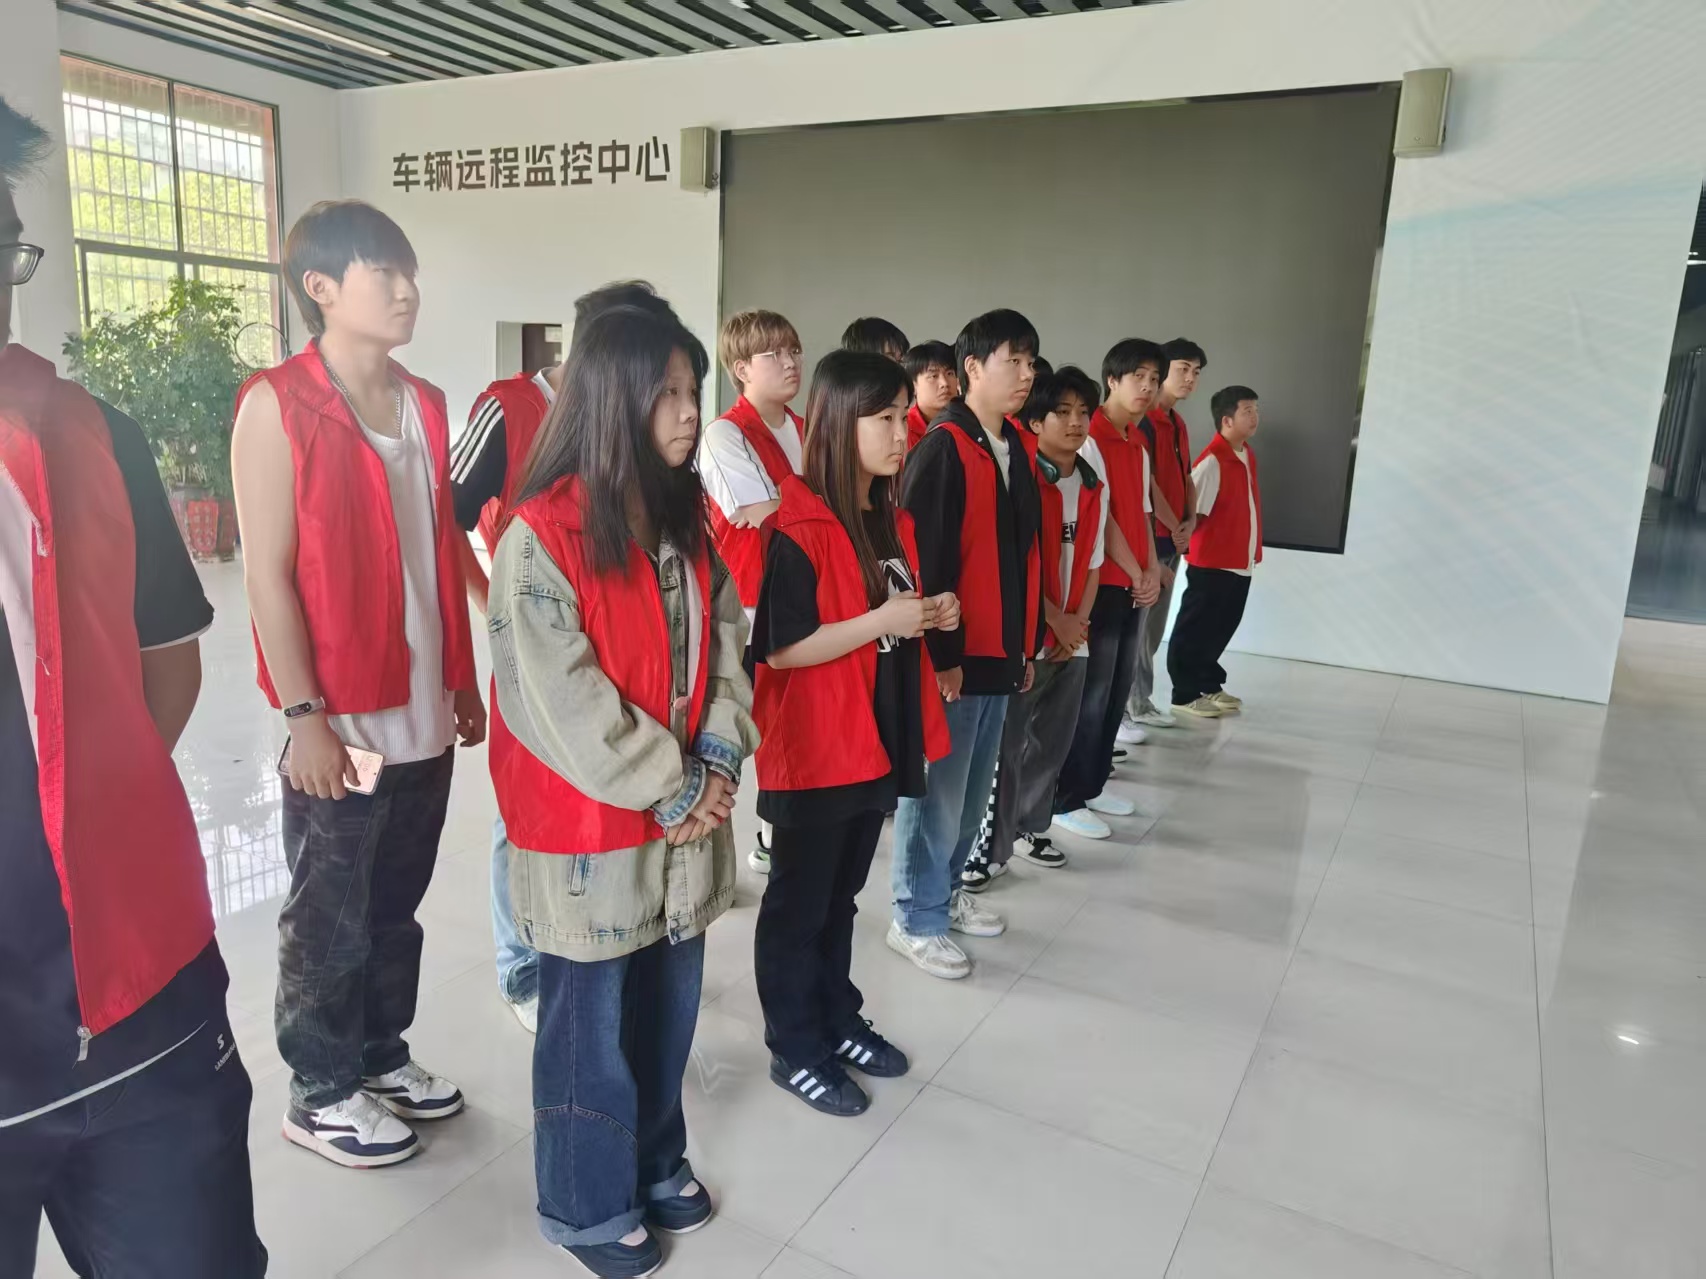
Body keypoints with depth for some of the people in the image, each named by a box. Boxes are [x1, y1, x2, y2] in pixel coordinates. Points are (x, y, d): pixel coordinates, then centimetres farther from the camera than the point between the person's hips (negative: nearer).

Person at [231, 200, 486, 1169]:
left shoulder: (426, 405, 9)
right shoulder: (278, 406, -9)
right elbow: (268, 574, -11)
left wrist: (465, 682, 12)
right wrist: (303, 714, -15)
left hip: (425, 710, 6)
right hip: (340, 719, -6)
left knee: (397, 902, 18)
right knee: (329, 917, 10)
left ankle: (382, 1053, 37)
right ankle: (320, 1091, 28)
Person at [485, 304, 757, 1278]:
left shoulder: (688, 519, 6)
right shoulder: (544, 533, -16)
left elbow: (726, 642, 7)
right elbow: (563, 696, -19)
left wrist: (717, 762, -6)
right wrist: (668, 794, -14)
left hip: (689, 811, 7)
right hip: (589, 824, -6)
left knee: (668, 1003, 19)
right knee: (591, 1020, 11)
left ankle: (656, 1161, 42)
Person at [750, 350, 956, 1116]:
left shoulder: (893, 522, 8)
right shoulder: (800, 530, -18)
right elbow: (780, 650, -20)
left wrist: (930, 618, -1)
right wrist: (881, 620, -23)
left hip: (876, 743, 8)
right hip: (812, 751, -8)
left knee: (842, 894, 22)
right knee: (798, 901, 10)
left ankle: (838, 1020, 39)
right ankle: (795, 1048, 26)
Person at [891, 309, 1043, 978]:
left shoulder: (1017, 448, 13)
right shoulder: (942, 449, -13)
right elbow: (926, 560, -17)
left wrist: (1026, 644, 16)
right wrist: (942, 653, -18)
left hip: (1000, 651, 8)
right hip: (951, 655, -8)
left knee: (973, 787, 18)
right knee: (938, 789, 2)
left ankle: (946, 890, 35)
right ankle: (916, 919, 17)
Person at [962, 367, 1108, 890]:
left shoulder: (1094, 487, 9)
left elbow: (1093, 562, 13)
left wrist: (1079, 621, 1)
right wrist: (1054, 620, -11)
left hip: (1073, 638, 7)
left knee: (1052, 743, 14)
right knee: (1005, 746, -2)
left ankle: (1031, 828, 31)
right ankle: (992, 846, 9)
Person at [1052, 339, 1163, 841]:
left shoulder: (1139, 443, 16)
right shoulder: (1091, 437, -12)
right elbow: (1099, 516, -15)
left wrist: (1152, 570, 4)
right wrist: (1135, 574, -9)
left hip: (1135, 584, 9)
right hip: (1102, 582, -9)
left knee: (1118, 690, 13)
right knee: (1091, 694, -4)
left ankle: (1092, 785, 24)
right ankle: (1066, 799, 6)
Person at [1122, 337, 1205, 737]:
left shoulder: (1179, 424, 17)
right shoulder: (1142, 419, -12)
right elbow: (1146, 482, -16)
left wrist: (1190, 522, 4)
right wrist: (1174, 526, -9)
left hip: (1172, 539, 9)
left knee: (1154, 629, 14)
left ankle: (1141, 703, 23)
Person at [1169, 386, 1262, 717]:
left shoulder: (1248, 455, 10)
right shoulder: (1212, 461, -19)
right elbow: (1192, 512, -20)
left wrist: (1254, 548, 18)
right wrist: (1185, 546, -16)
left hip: (1241, 562, 9)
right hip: (1212, 563, -9)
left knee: (1222, 628, 18)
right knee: (1196, 630, 3)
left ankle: (1209, 686, 31)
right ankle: (1185, 694, 12)